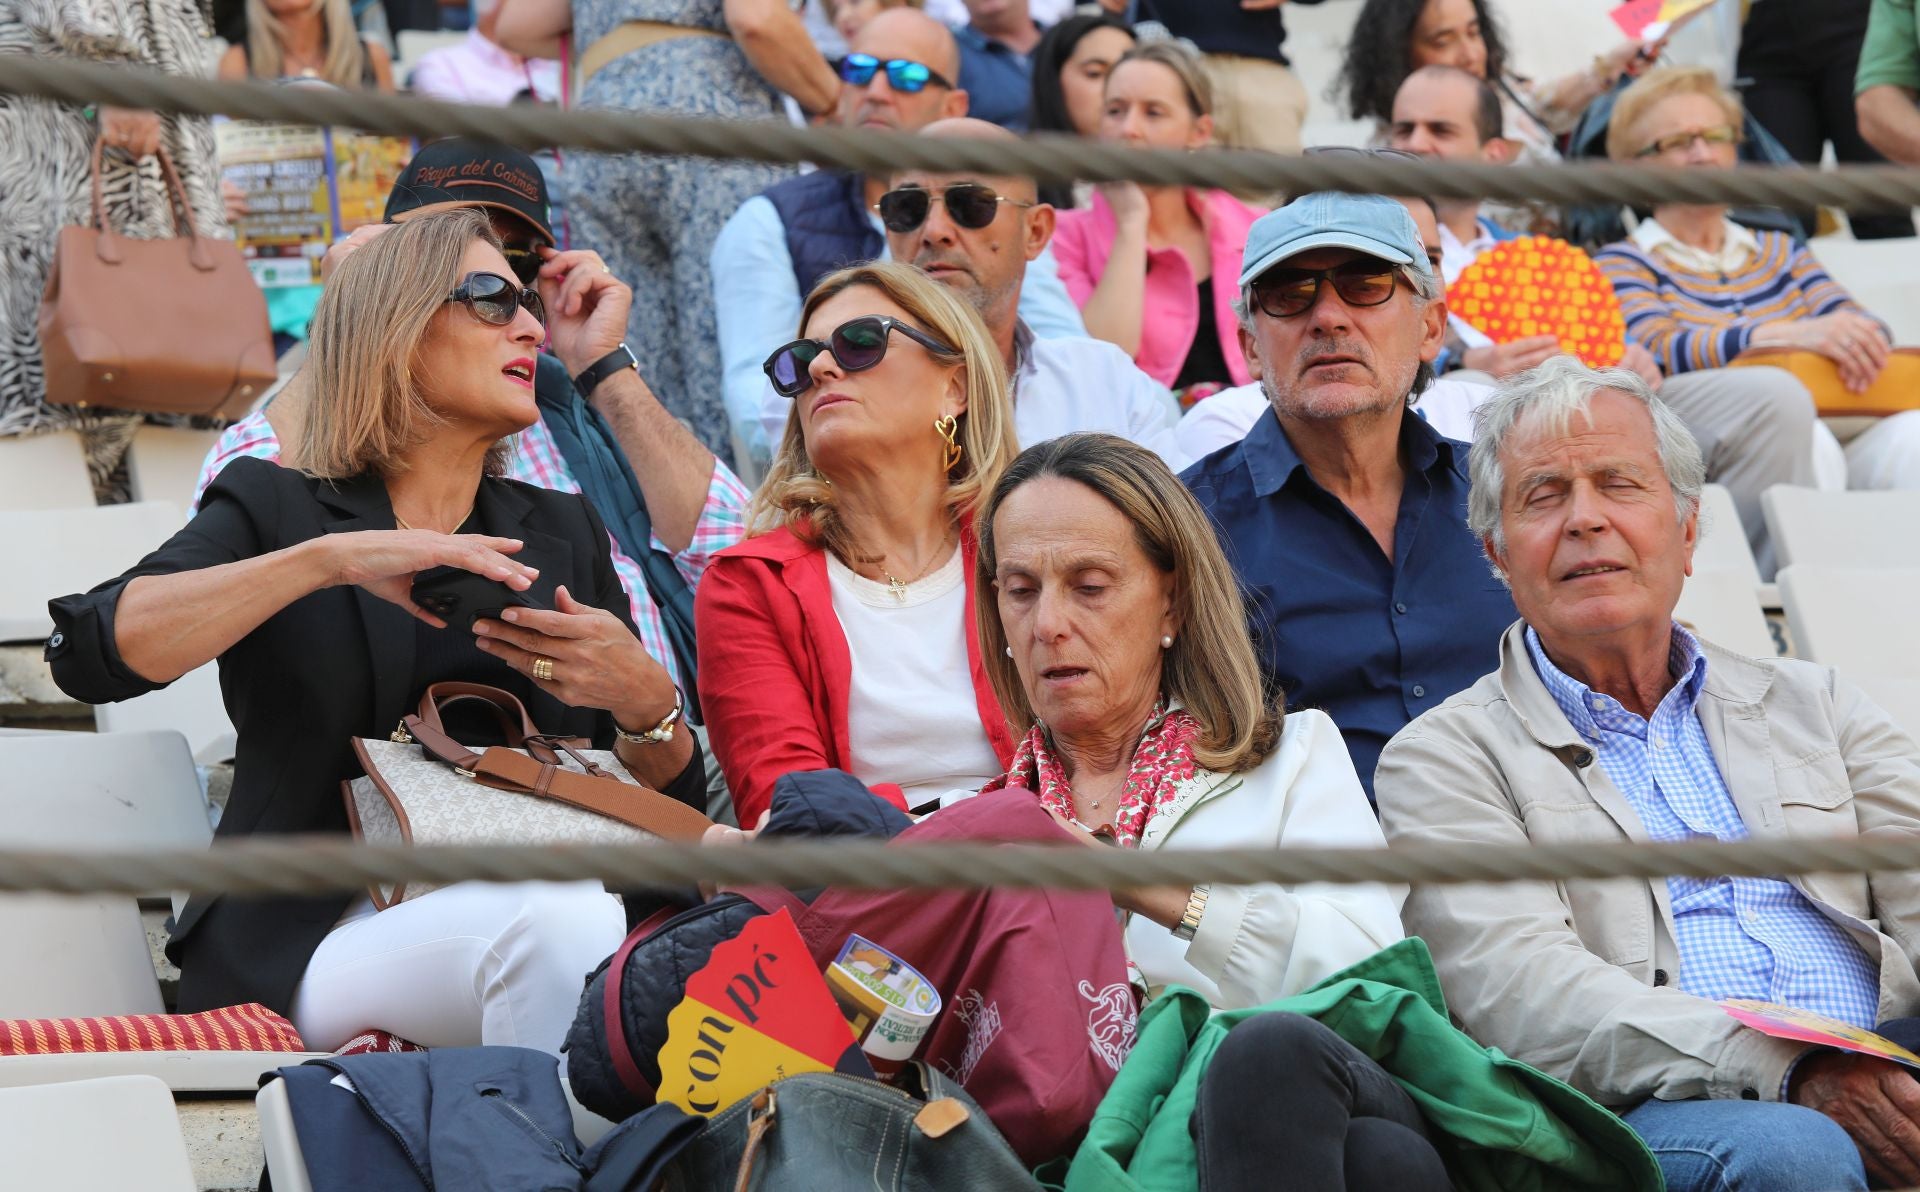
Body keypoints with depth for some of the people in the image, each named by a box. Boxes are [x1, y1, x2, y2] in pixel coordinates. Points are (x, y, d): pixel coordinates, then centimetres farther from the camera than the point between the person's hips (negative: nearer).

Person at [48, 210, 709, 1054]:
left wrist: (641, 698, -5)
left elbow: (677, 806, 18)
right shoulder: (275, 508, 10)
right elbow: (88, 652, -11)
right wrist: (329, 559, -19)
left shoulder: (563, 532, 22)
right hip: (315, 943, -4)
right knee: (564, 916, -34)